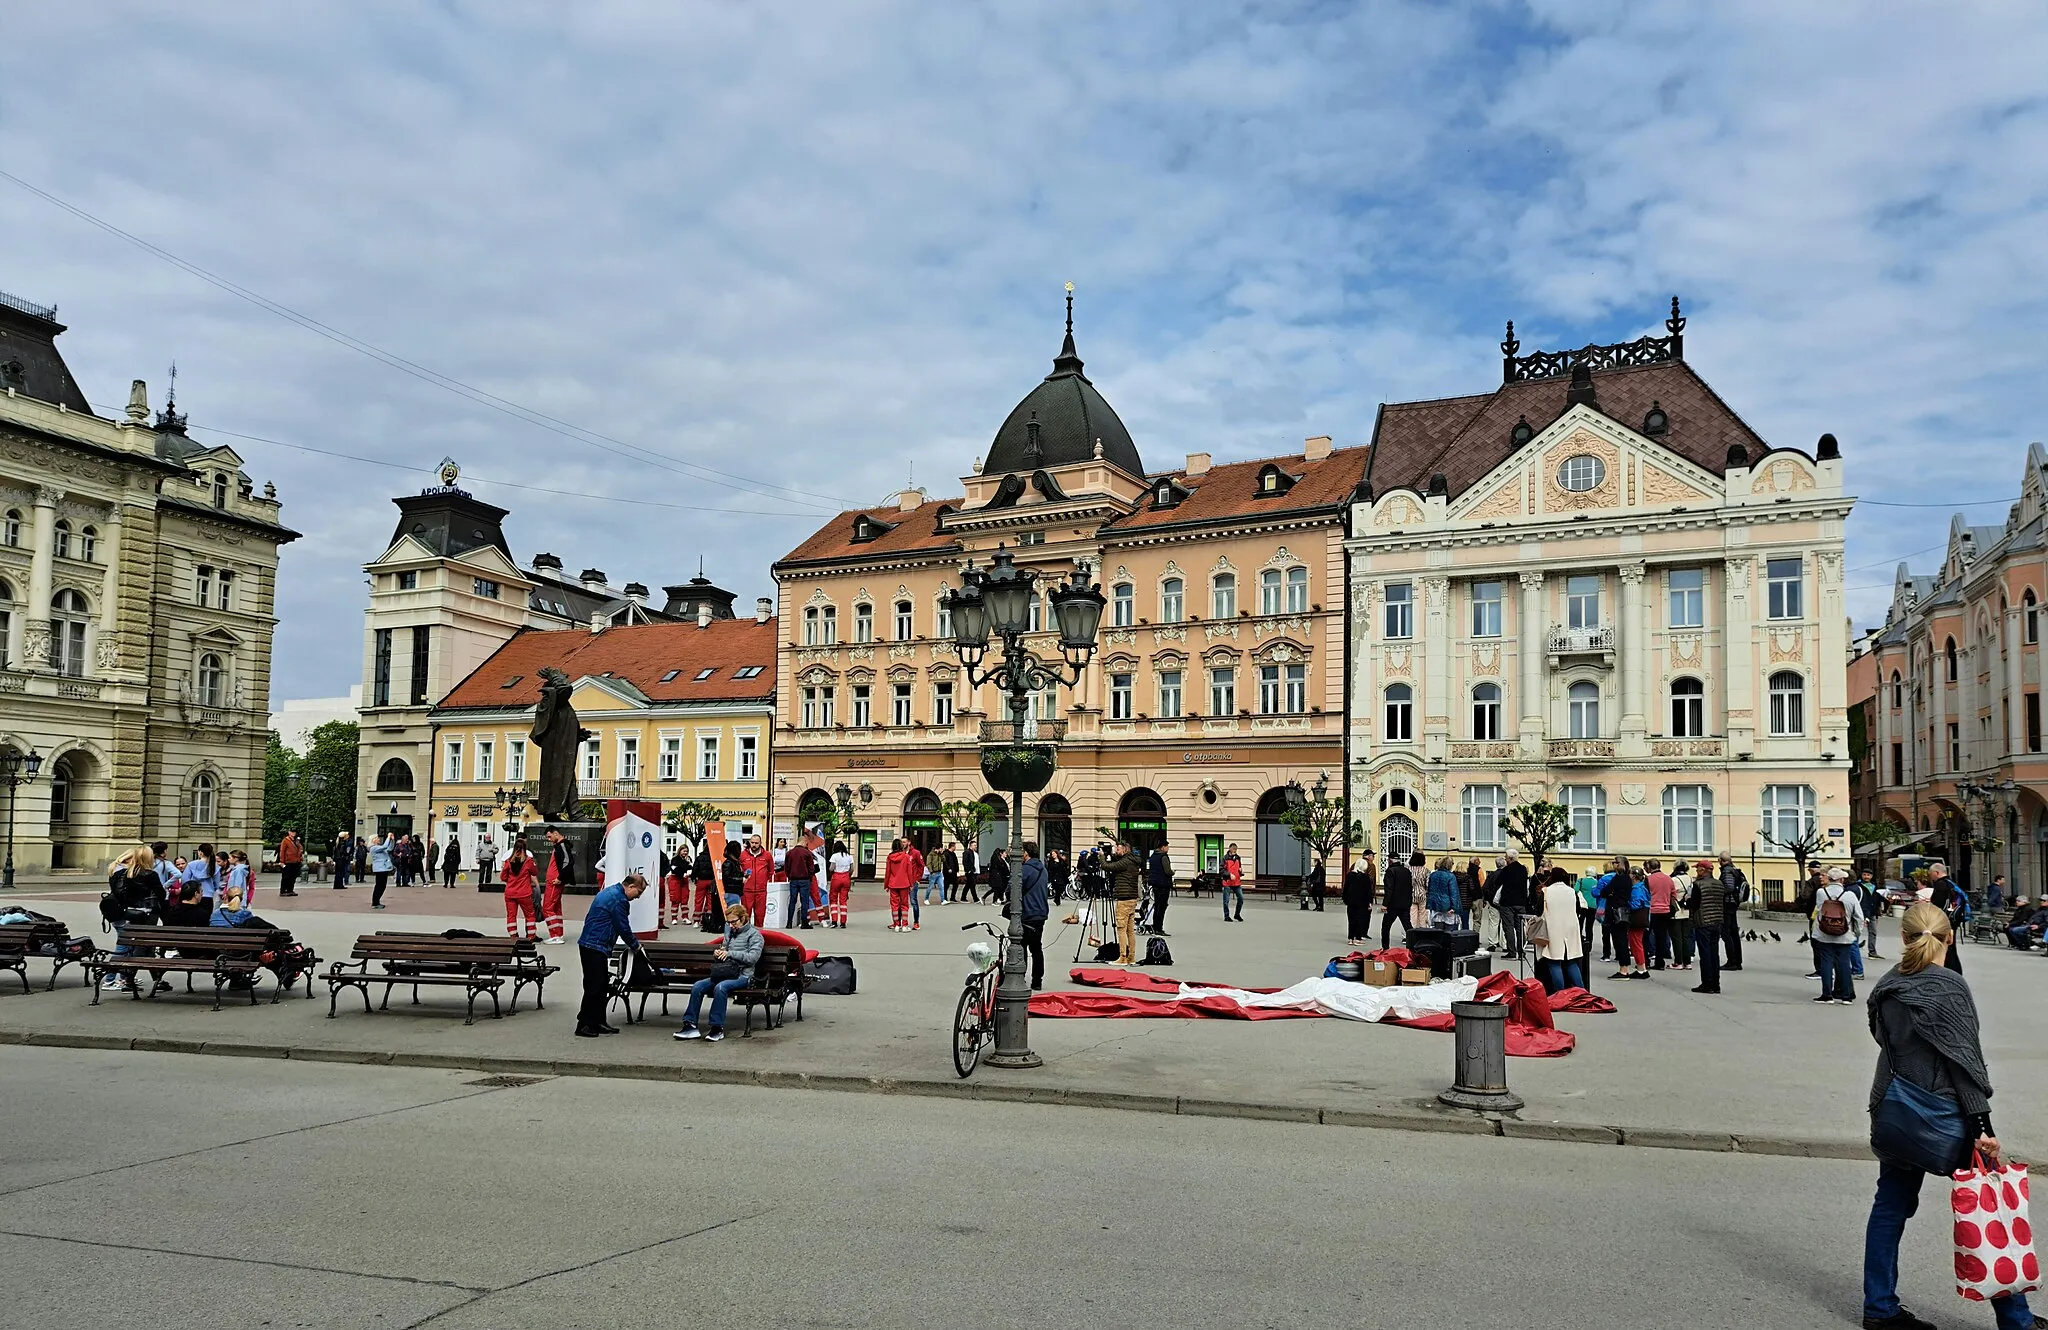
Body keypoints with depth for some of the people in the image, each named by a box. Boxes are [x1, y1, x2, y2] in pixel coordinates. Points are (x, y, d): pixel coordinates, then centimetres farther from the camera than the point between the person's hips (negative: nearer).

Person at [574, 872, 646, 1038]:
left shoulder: (609, 892, 16)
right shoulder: (619, 899, -16)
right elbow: (624, 928, -12)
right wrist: (636, 946, 4)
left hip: (588, 943, 11)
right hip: (595, 947, -11)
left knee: (602, 986, 14)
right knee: (594, 987, -6)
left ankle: (598, 1022, 19)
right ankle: (584, 1026, -2)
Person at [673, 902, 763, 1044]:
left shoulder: (754, 934, 0)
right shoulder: (730, 933, 21)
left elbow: (753, 957, -12)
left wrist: (730, 953, -14)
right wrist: (717, 953, 6)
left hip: (742, 975, -7)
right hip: (724, 973, 7)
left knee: (720, 987, -36)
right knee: (697, 986, -16)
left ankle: (717, 1028, -31)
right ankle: (690, 1025, -18)